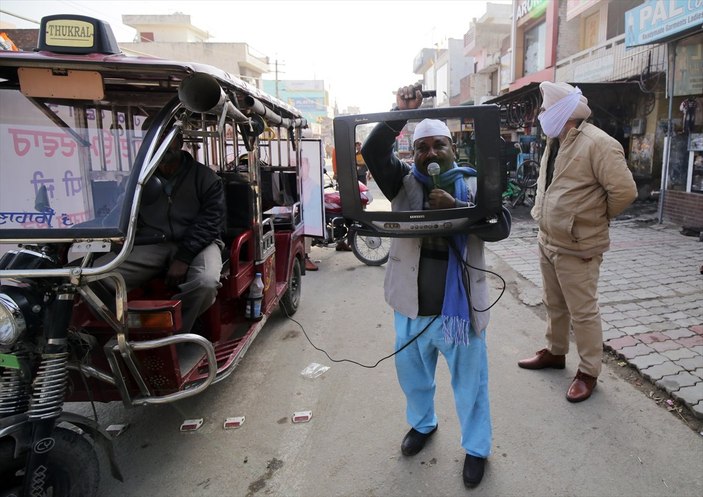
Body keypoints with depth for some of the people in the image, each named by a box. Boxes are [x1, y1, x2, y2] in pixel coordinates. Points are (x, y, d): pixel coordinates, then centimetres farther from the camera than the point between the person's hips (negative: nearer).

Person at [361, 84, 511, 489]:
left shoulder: (474, 184, -2)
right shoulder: (404, 182, 1)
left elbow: (501, 227, -14)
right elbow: (373, 152, -13)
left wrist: (456, 208, -26)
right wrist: (401, 114, -21)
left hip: (459, 305, -2)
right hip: (412, 306, 2)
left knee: (470, 381, 14)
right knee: (413, 375, 22)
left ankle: (477, 447, 35)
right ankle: (422, 424, 49)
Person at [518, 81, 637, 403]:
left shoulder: (597, 144, -18)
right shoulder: (554, 142, 10)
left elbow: (624, 191, -20)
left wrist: (595, 218, -6)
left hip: (576, 247, -8)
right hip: (547, 241, 9)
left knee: (582, 312, 4)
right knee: (554, 305, 21)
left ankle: (588, 372, 19)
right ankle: (555, 352, 39)